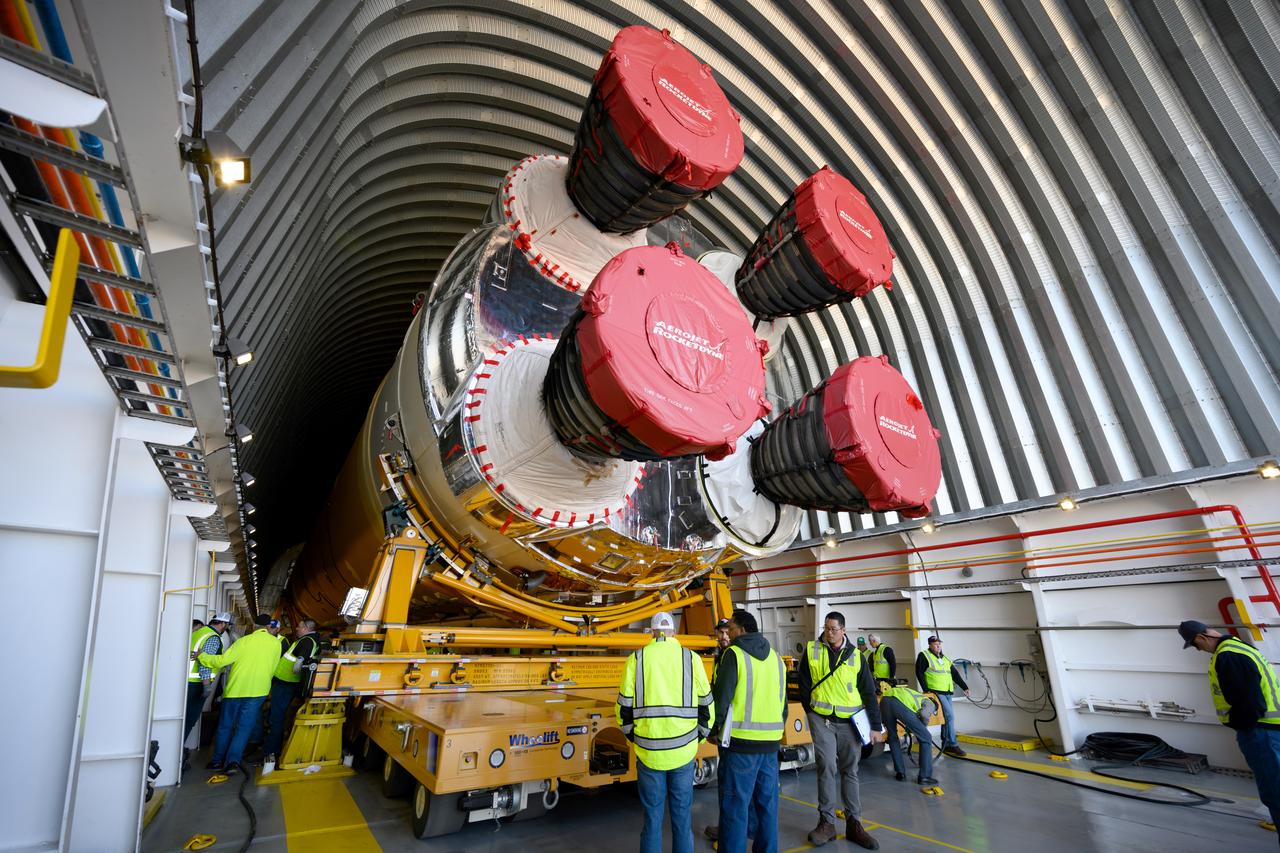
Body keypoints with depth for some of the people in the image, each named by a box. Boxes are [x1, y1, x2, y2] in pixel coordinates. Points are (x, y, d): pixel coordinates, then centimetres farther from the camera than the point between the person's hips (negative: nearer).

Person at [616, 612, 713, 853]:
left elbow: (624, 706, 3)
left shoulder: (637, 658, 0)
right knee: (682, 816, 15)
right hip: (683, 751, 0)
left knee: (652, 817, 13)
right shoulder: (691, 658, 1)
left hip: (649, 751, 0)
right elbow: (706, 704, 5)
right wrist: (699, 737, 19)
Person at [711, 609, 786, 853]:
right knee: (767, 803, 17)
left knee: (735, 805, 3)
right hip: (770, 742, 7)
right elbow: (783, 702, 15)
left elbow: (722, 696, -14)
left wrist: (715, 729, 0)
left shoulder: (734, 654, -11)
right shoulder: (775, 658, 10)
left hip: (740, 743, -6)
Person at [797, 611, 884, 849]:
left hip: (850, 721, 2)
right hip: (821, 719, -1)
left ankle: (854, 823, 22)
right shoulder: (811, 650, -3)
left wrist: (876, 726, 0)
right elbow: (804, 684, 3)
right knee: (827, 767, -7)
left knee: (850, 770, 10)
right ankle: (826, 822, 7)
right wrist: (812, 713, 3)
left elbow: (869, 693, 3)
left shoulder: (855, 655, 0)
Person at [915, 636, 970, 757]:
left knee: (946, 717, 10)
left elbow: (955, 675, 20)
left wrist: (965, 687, 11)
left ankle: (946, 745, 20)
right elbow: (919, 673, -9)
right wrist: (926, 690, -14)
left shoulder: (945, 659, 19)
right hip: (936, 692, -7)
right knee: (950, 716, -14)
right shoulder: (924, 656, -3)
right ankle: (953, 745, -7)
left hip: (947, 693, 7)